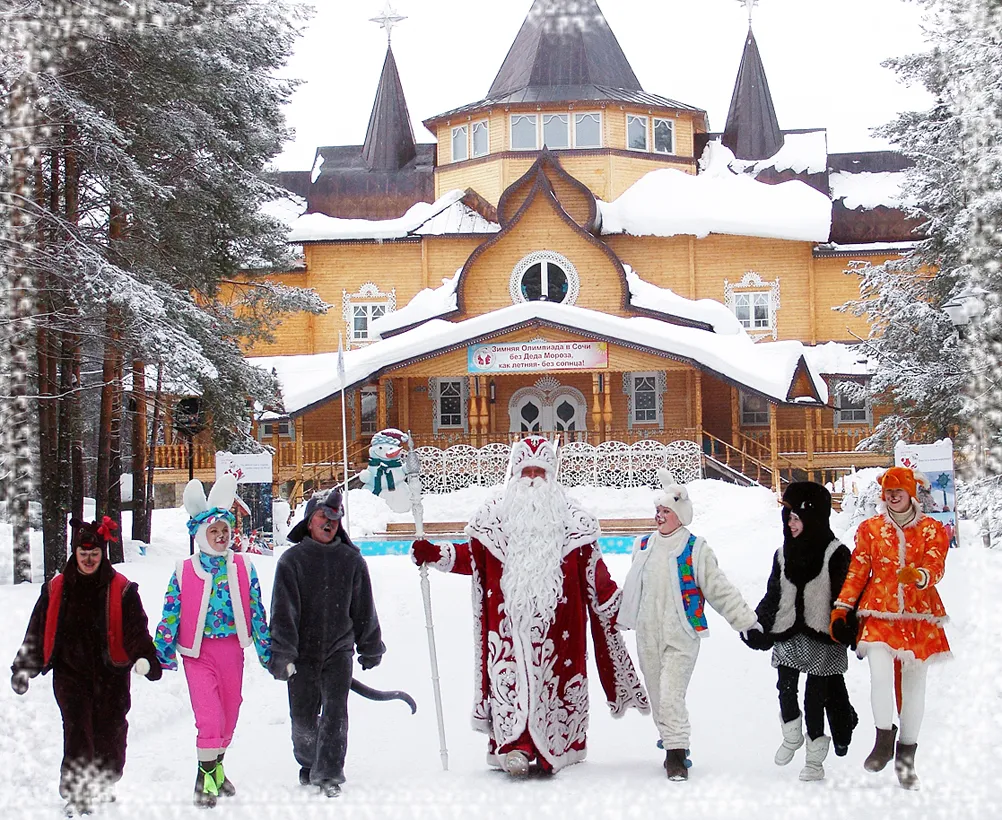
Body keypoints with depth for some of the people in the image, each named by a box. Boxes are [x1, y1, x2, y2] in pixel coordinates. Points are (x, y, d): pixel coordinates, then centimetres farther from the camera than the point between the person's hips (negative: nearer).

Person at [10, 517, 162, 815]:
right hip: (70, 673, 0)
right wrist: (23, 667, 10)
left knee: (109, 734, 8)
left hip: (111, 673, 0)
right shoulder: (56, 589, 6)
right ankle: (74, 794, -8)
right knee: (78, 733, -11)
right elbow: (37, 631, 12)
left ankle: (104, 789, 28)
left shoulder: (121, 590, 1)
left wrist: (146, 658, -22)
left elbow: (136, 629, -5)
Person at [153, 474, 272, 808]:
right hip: (198, 652, -3)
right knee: (208, 714, -12)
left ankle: (216, 766, 33)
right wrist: (161, 654, -3)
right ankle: (205, 774, 1)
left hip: (232, 649, 3)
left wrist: (267, 652, 8)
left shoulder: (243, 568, 3)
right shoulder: (185, 571, -2)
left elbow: (257, 612, 8)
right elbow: (170, 614, 0)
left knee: (229, 712, 13)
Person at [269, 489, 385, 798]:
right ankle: (308, 764, 30)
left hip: (339, 649, 1)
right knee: (303, 719, 7)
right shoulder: (292, 560, -1)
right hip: (302, 653, 0)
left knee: (335, 712, -10)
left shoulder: (351, 560, 5)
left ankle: (329, 774, -7)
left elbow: (363, 607, 13)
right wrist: (282, 653, -12)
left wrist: (370, 647, 15)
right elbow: (283, 610, -5)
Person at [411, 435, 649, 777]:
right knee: (509, 675, -11)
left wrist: (617, 605, 10)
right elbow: (471, 556, 11)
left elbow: (592, 570, 13)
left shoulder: (570, 518, 11)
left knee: (555, 678, -2)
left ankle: (556, 750, 8)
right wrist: (435, 554, -2)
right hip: (508, 618, 0)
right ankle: (513, 746, -12)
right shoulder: (496, 513, 12)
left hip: (556, 621, 0)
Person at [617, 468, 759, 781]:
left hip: (681, 636, -5)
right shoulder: (643, 546, 11)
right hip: (648, 635, 5)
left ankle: (676, 754, -11)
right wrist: (621, 620, 32)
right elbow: (632, 588, 24)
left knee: (671, 695, -16)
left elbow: (719, 589, -1)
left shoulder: (695, 549, -4)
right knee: (657, 697, 11)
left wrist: (746, 620, -3)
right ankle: (672, 745, 29)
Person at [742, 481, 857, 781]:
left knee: (815, 695, -3)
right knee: (786, 689, -1)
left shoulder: (835, 553, -4)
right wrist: (757, 626, 11)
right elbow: (773, 595, 19)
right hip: (788, 634, 5)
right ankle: (792, 735, 26)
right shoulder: (784, 553, 14)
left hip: (820, 636, -5)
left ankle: (815, 759, 6)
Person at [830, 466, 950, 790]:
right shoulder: (870, 529, 8)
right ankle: (884, 740, -4)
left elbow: (936, 568, -10)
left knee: (914, 685, 4)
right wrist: (841, 607, 2)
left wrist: (918, 576, -32)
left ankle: (906, 755, 16)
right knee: (880, 676, -21)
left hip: (919, 617, 0)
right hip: (879, 614, 0)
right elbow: (857, 572, 10)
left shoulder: (931, 530, 4)